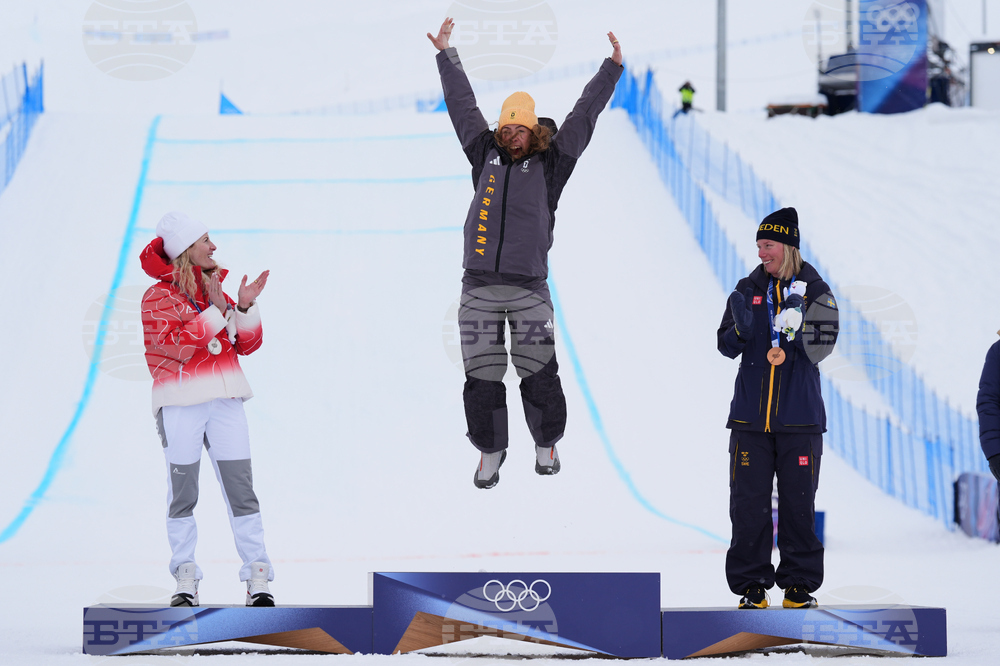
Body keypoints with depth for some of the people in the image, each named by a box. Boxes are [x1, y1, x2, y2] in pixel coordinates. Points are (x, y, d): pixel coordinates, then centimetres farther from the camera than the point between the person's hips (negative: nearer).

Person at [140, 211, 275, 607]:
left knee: (240, 489, -3)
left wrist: (244, 307, -2)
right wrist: (216, 309, -16)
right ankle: (185, 579, 11)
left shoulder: (215, 288, 15)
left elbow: (247, 345, 13)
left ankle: (257, 578, -2)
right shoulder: (158, 298, -2)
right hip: (180, 405, -4)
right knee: (182, 493, 1)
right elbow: (180, 345, -17)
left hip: (224, 401, 4)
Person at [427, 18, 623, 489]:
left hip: (528, 289, -2)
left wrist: (612, 68, 9)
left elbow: (583, 117, 8)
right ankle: (490, 450, 16)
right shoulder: (486, 156, 13)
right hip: (479, 289, 2)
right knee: (481, 376, 3)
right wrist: (446, 55, 28)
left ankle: (546, 445, 16)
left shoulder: (549, 163, 6)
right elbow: (462, 106, 22)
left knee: (538, 373, -1)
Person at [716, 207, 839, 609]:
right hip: (751, 415, 2)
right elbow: (726, 346, 6)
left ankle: (800, 583, 10)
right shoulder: (749, 289, 7)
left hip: (799, 416, -2)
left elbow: (820, 351, -5)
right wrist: (740, 329, -15)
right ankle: (752, 584, 6)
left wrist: (798, 328, -23)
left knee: (798, 501, 1)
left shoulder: (814, 292, 1)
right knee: (748, 501, -1)